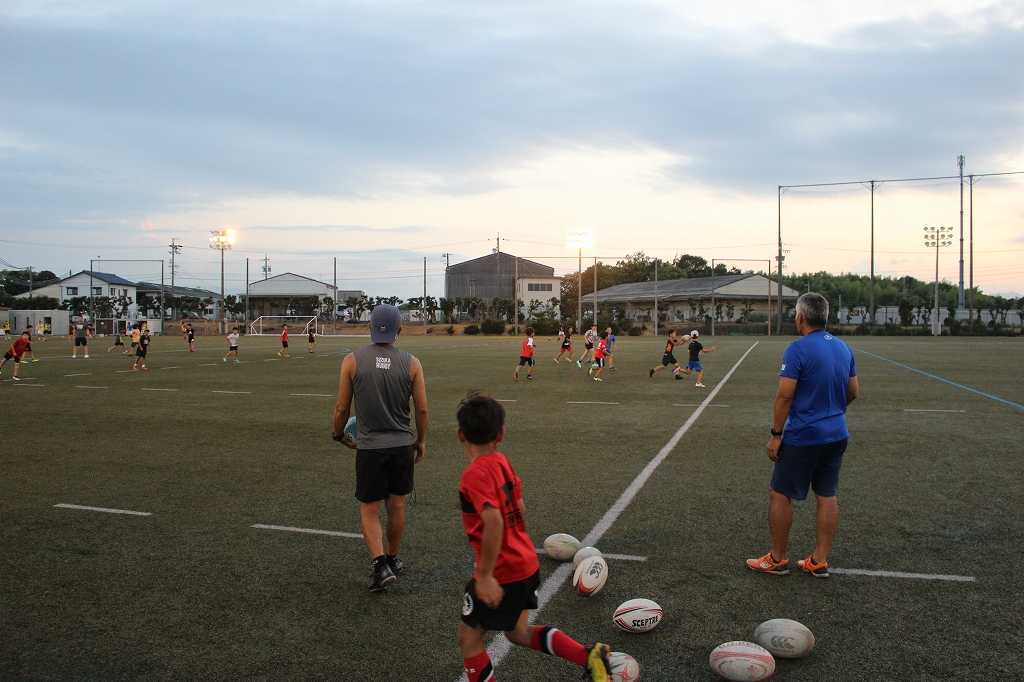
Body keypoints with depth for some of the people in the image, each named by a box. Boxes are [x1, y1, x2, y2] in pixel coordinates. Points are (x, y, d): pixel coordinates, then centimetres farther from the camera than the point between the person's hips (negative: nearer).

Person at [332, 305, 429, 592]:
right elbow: (422, 409, -2)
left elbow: (342, 407, -3)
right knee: (397, 505, 17)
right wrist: (421, 440, 14)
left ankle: (380, 565, -4)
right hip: (403, 445, 2)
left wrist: (339, 434, 16)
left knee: (369, 509, 10)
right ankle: (392, 560, 32)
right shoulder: (411, 363, -5)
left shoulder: (352, 361, -7)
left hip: (370, 447, -2)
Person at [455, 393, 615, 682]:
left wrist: (485, 576, -27)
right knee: (518, 632, 23)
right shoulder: (502, 462, 3)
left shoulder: (474, 474, -21)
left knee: (469, 636, 12)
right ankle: (590, 657, 16)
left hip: (502, 573, -8)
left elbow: (493, 521, -32)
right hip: (526, 564, 8)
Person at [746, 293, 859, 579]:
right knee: (827, 497, 11)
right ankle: (820, 561, 18)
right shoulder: (843, 348, 7)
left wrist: (776, 434, -13)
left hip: (803, 437, -7)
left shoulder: (798, 349, -16)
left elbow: (784, 395, -19)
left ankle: (777, 559, 14)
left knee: (780, 494, 5)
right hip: (837, 435, 7)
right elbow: (854, 391, 14)